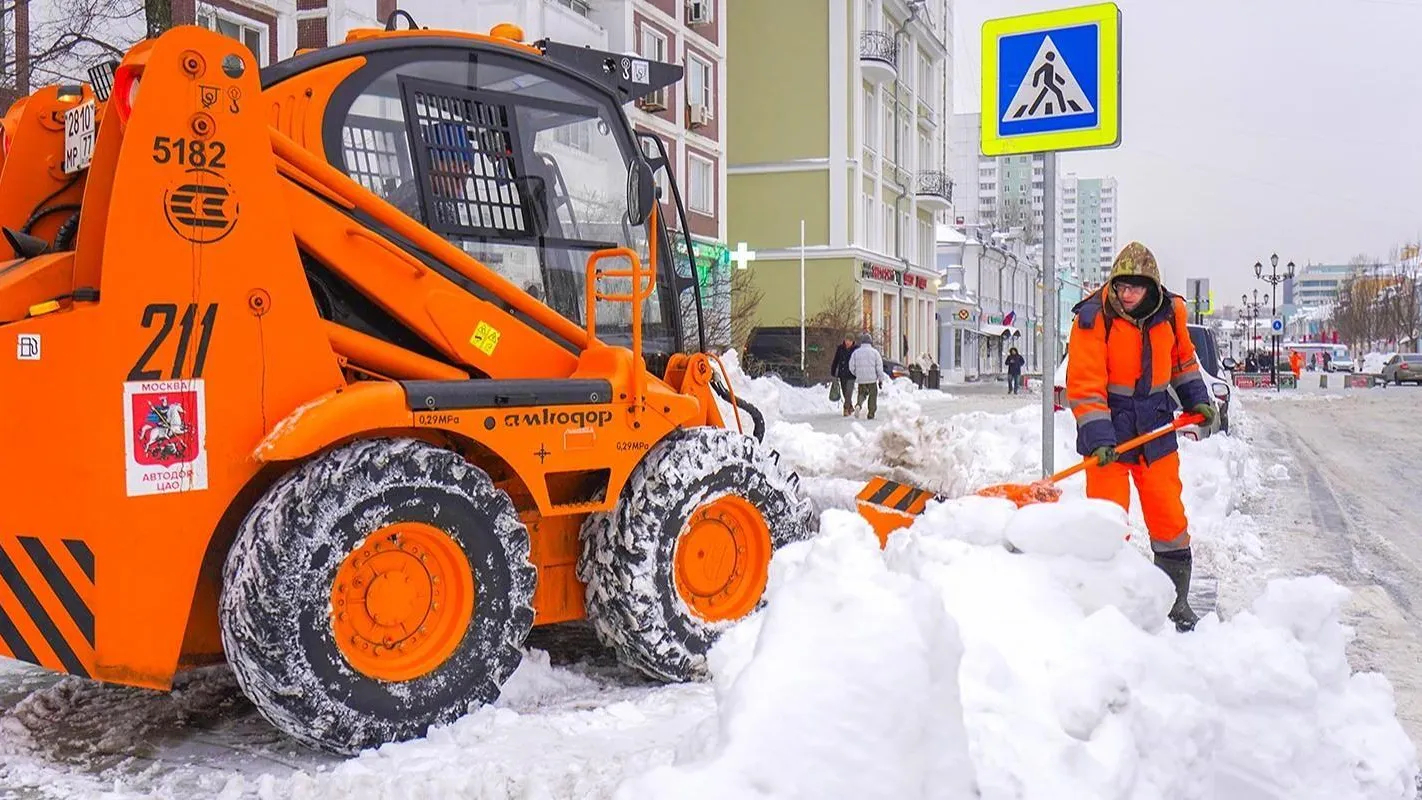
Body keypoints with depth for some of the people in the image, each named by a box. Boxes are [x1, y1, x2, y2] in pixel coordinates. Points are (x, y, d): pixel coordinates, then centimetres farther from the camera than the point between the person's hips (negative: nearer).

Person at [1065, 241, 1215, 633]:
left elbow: (1182, 359, 20)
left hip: (1155, 430, 4)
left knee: (1170, 518, 8)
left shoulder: (1169, 312, 0)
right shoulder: (1094, 318, -16)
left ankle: (1177, 601, 23)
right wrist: (1098, 437, -26)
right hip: (1109, 433, -4)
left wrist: (1196, 398, 11)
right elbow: (1084, 385, -20)